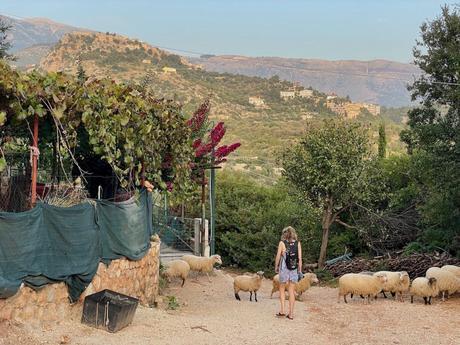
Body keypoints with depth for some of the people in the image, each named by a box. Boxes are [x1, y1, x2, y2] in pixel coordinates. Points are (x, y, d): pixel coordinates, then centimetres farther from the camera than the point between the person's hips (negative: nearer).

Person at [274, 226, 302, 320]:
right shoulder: (298, 243, 1)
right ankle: (291, 314, 9)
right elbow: (300, 258, 0)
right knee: (291, 291, 8)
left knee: (282, 289, 15)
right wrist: (300, 270, 7)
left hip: (284, 269, -2)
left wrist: (276, 267, 10)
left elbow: (278, 256, -4)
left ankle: (282, 310, 6)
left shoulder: (282, 243, -6)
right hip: (294, 269, 2)